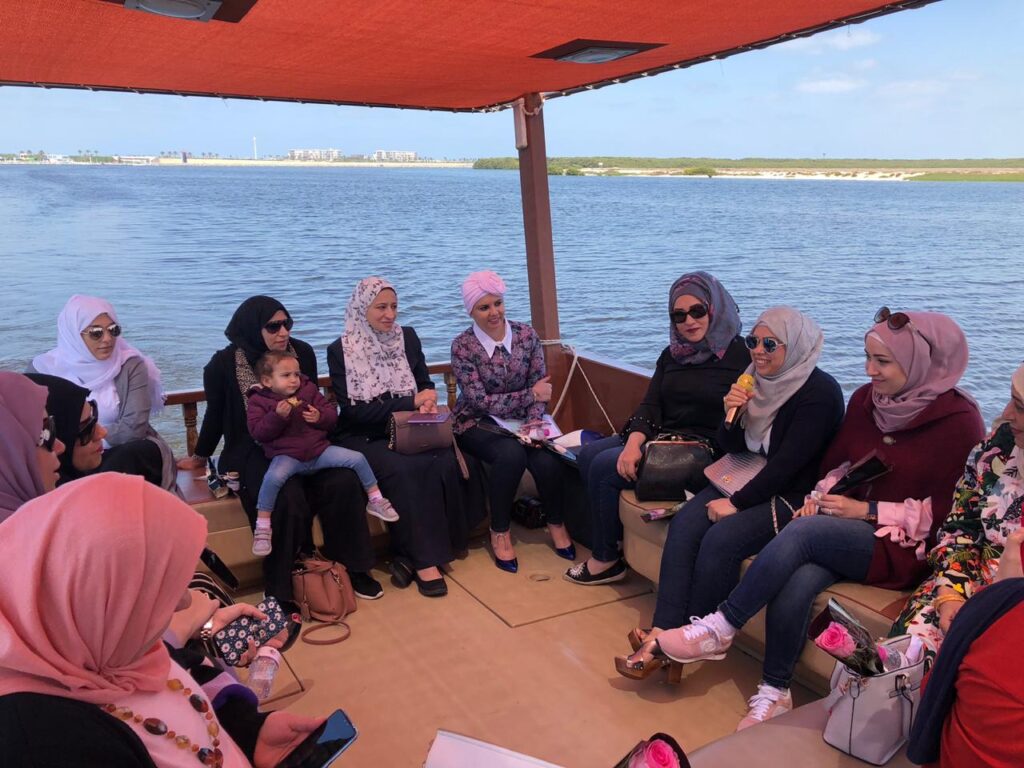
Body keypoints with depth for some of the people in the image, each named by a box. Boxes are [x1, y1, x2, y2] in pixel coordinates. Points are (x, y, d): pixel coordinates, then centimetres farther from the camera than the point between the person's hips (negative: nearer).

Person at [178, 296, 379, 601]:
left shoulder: (302, 352, 0)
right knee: (288, 498, -32)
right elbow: (215, 415, 7)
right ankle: (280, 589, -14)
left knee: (344, 481, -23)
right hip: (253, 453, -3)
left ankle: (352, 567, -5)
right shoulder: (224, 364, -8)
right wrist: (200, 457, 17)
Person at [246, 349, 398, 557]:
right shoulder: (258, 401, -1)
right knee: (274, 476, -37)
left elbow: (332, 414, 11)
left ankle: (375, 500, 11)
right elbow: (257, 432, -12)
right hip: (287, 456, -4)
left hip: (318, 449, 4)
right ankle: (262, 526, -22)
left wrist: (320, 417, -12)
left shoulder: (309, 390, 8)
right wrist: (277, 416, -25)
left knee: (357, 458, -9)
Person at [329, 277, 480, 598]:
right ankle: (424, 559, -21)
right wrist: (410, 402, -18)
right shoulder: (340, 350, -3)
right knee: (404, 469, -34)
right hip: (363, 438, -3)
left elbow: (426, 384, 13)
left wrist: (426, 402, -13)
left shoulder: (407, 337, 9)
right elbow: (352, 410, -10)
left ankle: (411, 556, -17)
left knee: (443, 462, -28)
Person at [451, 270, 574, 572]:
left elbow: (540, 386, -2)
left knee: (547, 458, -27)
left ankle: (556, 523, 1)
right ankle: (500, 532, -11)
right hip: (478, 424, -3)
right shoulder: (462, 346, -11)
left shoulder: (526, 335, -2)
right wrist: (530, 394, -19)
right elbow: (480, 402, -16)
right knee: (511, 454, -33)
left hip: (519, 421, 3)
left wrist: (533, 421, -21)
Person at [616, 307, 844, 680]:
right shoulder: (755, 379, 8)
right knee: (684, 523, -18)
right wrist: (732, 414, -11)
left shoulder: (820, 392, -15)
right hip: (749, 480, 7)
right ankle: (663, 632, -22)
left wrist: (736, 503, -18)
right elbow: (731, 446, 10)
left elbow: (788, 463, -19)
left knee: (721, 539, -28)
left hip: (793, 496, -7)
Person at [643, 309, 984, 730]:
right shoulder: (865, 399, 6)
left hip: (902, 544, -4)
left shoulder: (958, 421, -10)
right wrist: (822, 495, -3)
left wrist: (869, 511, -15)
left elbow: (948, 510, -10)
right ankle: (775, 690, -13)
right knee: (798, 581, -29)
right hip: (846, 526, 5)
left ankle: (719, 629, -20)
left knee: (803, 532, -32)